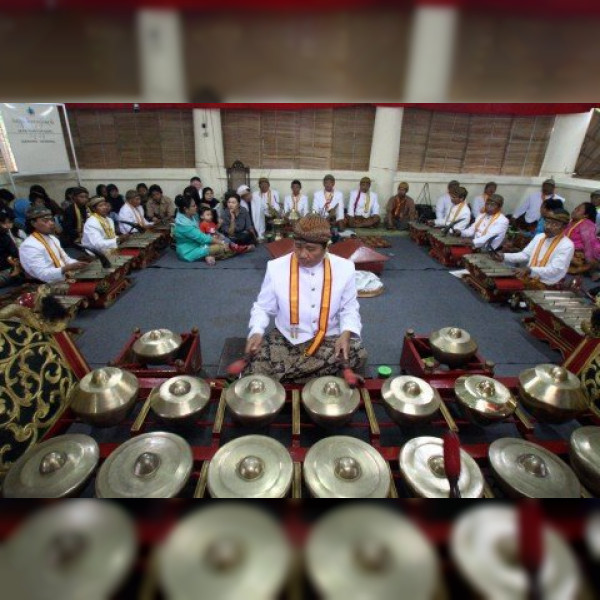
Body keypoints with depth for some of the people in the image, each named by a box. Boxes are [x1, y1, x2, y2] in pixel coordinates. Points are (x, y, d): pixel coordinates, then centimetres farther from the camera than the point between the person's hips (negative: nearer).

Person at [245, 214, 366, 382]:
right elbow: (262, 308, 2)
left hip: (329, 339, 2)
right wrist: (257, 331, -18)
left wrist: (346, 334, -18)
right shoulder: (276, 267, -9)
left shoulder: (344, 268, -7)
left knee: (358, 354, -29)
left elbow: (349, 309, 3)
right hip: (285, 338, -1)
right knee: (258, 367, -28)